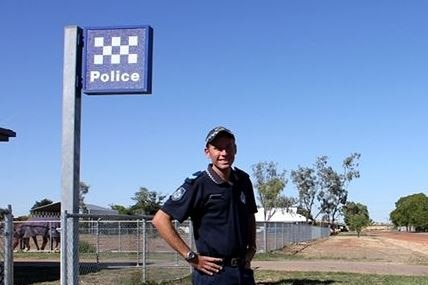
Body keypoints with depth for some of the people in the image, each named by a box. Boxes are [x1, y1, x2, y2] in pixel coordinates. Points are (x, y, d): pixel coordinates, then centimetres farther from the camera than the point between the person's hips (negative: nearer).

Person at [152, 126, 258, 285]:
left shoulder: (243, 180, 8)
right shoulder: (198, 185, -12)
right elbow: (160, 219, -16)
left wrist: (252, 247, 13)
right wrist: (191, 257, -15)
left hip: (244, 270, 6)